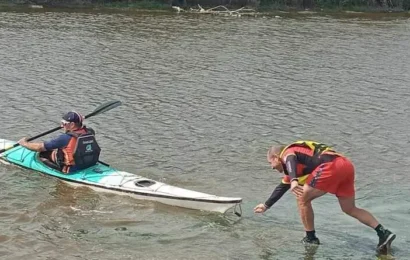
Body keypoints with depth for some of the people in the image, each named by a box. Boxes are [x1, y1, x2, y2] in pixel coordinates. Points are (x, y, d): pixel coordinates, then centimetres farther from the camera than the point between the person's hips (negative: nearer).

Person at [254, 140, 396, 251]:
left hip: (331, 166, -10)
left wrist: (294, 181, -39)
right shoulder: (291, 166, 35)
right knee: (349, 209, 18)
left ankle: (311, 238, 13)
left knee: (303, 199, 4)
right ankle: (384, 233, 9)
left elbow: (291, 161, -19)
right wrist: (266, 205, 58)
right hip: (346, 164, 10)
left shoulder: (287, 153, 8)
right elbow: (283, 186, 48)